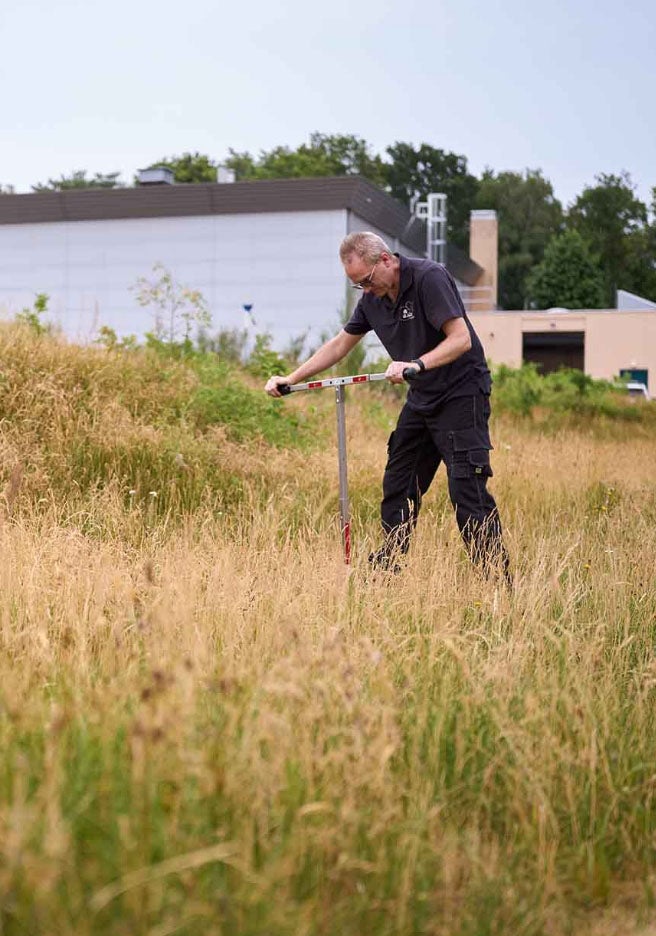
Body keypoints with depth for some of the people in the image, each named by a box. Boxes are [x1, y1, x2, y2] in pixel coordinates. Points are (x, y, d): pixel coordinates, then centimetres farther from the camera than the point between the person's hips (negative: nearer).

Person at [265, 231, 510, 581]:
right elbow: (339, 344, 14)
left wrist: (416, 365, -34)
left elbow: (461, 339, -23)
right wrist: (290, 379, 11)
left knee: (467, 490, -14)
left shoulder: (429, 277, -18)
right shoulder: (373, 298, 5)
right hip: (421, 398, 8)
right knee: (397, 487, 10)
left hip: (461, 393, -8)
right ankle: (384, 572, 20)